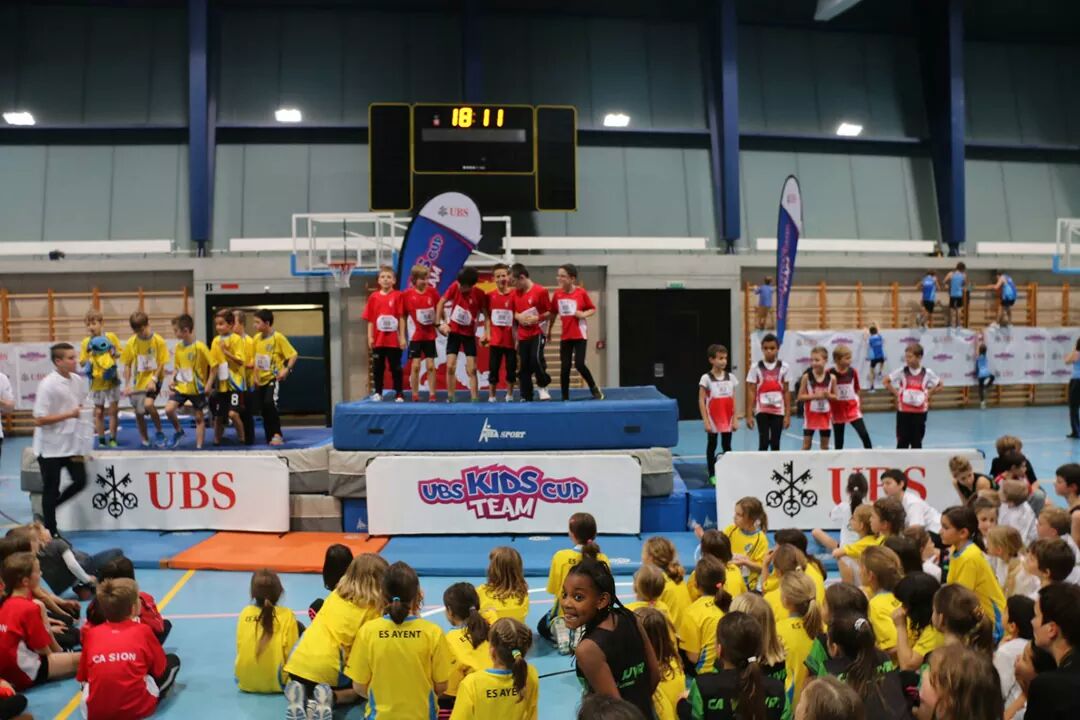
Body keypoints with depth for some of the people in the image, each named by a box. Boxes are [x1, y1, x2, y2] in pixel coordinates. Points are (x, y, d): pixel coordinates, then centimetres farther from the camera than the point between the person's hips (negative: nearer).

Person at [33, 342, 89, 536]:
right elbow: (39, 420, -20)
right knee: (51, 489, 5)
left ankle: (48, 511, 29)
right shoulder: (47, 385, -18)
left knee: (80, 481, 6)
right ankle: (50, 531, 19)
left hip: (72, 445, 6)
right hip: (50, 447, -6)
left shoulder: (78, 380, 1)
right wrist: (70, 414, -23)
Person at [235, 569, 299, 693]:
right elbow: (291, 651, -12)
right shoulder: (287, 615, -14)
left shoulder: (245, 613, -5)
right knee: (299, 626, 10)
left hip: (245, 682, 5)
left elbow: (239, 647, 0)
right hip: (275, 683, -5)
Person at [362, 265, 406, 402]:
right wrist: (370, 337, 0)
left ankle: (398, 394, 11)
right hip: (378, 339, 3)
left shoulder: (397, 296, -3)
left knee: (396, 367, 5)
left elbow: (401, 318, -3)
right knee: (378, 367, 10)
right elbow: (370, 319, 6)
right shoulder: (373, 297, 3)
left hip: (394, 340, -2)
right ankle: (377, 392, 22)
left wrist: (402, 337, -6)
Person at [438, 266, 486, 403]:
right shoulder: (455, 286, -12)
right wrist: (440, 323, -10)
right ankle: (451, 397, 6)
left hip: (469, 334, -1)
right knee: (450, 366, -5)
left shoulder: (479, 294, -16)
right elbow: (441, 303, -3)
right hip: (453, 331, 1)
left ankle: (474, 398, 6)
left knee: (472, 369, -1)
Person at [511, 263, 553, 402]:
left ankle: (542, 386, 3)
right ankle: (526, 397, 14)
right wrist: (518, 317, -6)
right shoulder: (515, 293, 6)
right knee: (524, 366, 5)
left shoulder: (540, 291, -10)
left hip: (537, 333, -5)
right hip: (523, 335, 5)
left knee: (536, 359, -22)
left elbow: (549, 312, -4)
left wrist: (537, 318, -19)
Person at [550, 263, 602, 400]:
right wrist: (549, 331, 15)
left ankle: (594, 388, 15)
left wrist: (584, 314, -18)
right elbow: (553, 313, 11)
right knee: (564, 367, 2)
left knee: (579, 364, -9)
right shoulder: (557, 294, -1)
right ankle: (565, 397, 11)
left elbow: (593, 309, 2)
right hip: (565, 336, 3)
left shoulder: (581, 292, -9)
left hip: (580, 335, -3)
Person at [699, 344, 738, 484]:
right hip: (713, 419, -3)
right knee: (712, 445, 6)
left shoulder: (731, 377, 3)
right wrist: (706, 421, -13)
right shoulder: (706, 378, -8)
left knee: (727, 446, 8)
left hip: (727, 419, 3)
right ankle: (712, 475, 14)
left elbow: (733, 399, 7)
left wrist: (735, 419, 3)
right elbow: (701, 401, -9)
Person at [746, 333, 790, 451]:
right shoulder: (756, 367, -1)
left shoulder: (783, 367, 3)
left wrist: (788, 414, 2)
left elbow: (785, 392, 5)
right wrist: (749, 414, -5)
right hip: (762, 410, -2)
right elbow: (751, 392, -1)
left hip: (778, 410, 2)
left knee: (775, 444, 6)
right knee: (763, 442, -6)